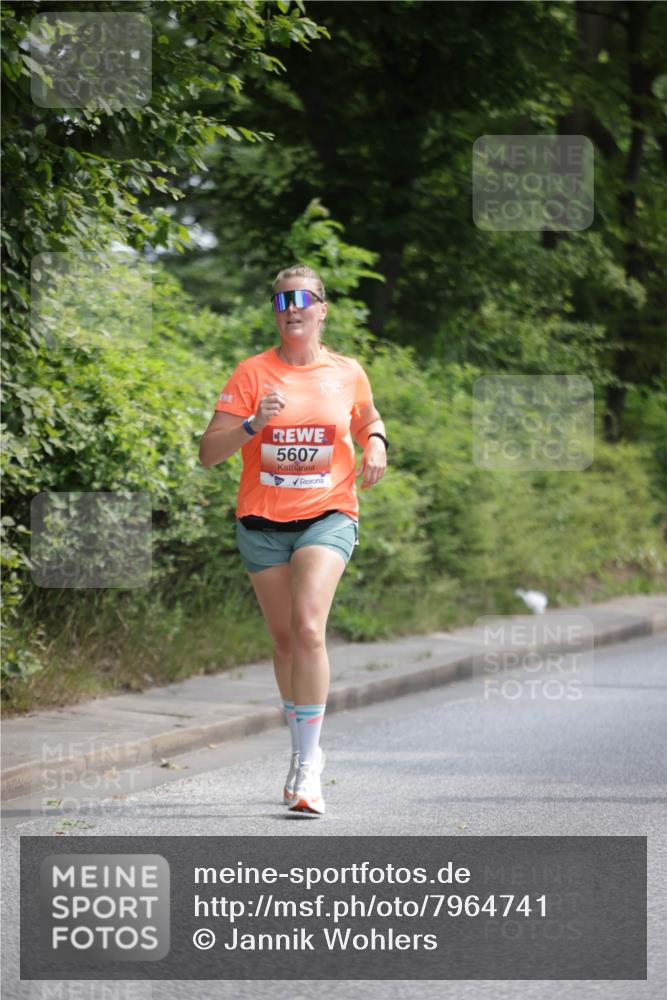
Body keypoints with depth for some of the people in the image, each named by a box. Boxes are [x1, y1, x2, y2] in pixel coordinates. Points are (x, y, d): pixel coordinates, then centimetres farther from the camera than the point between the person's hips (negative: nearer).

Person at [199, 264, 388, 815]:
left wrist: (376, 443, 2)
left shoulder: (347, 373, 3)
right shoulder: (252, 373, -1)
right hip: (263, 521, 2)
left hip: (328, 516, -2)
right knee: (285, 638, 10)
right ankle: (304, 748, 30)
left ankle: (308, 768, -19)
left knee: (308, 628, -20)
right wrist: (253, 424, -21)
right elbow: (208, 452, -4)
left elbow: (368, 418, 25)